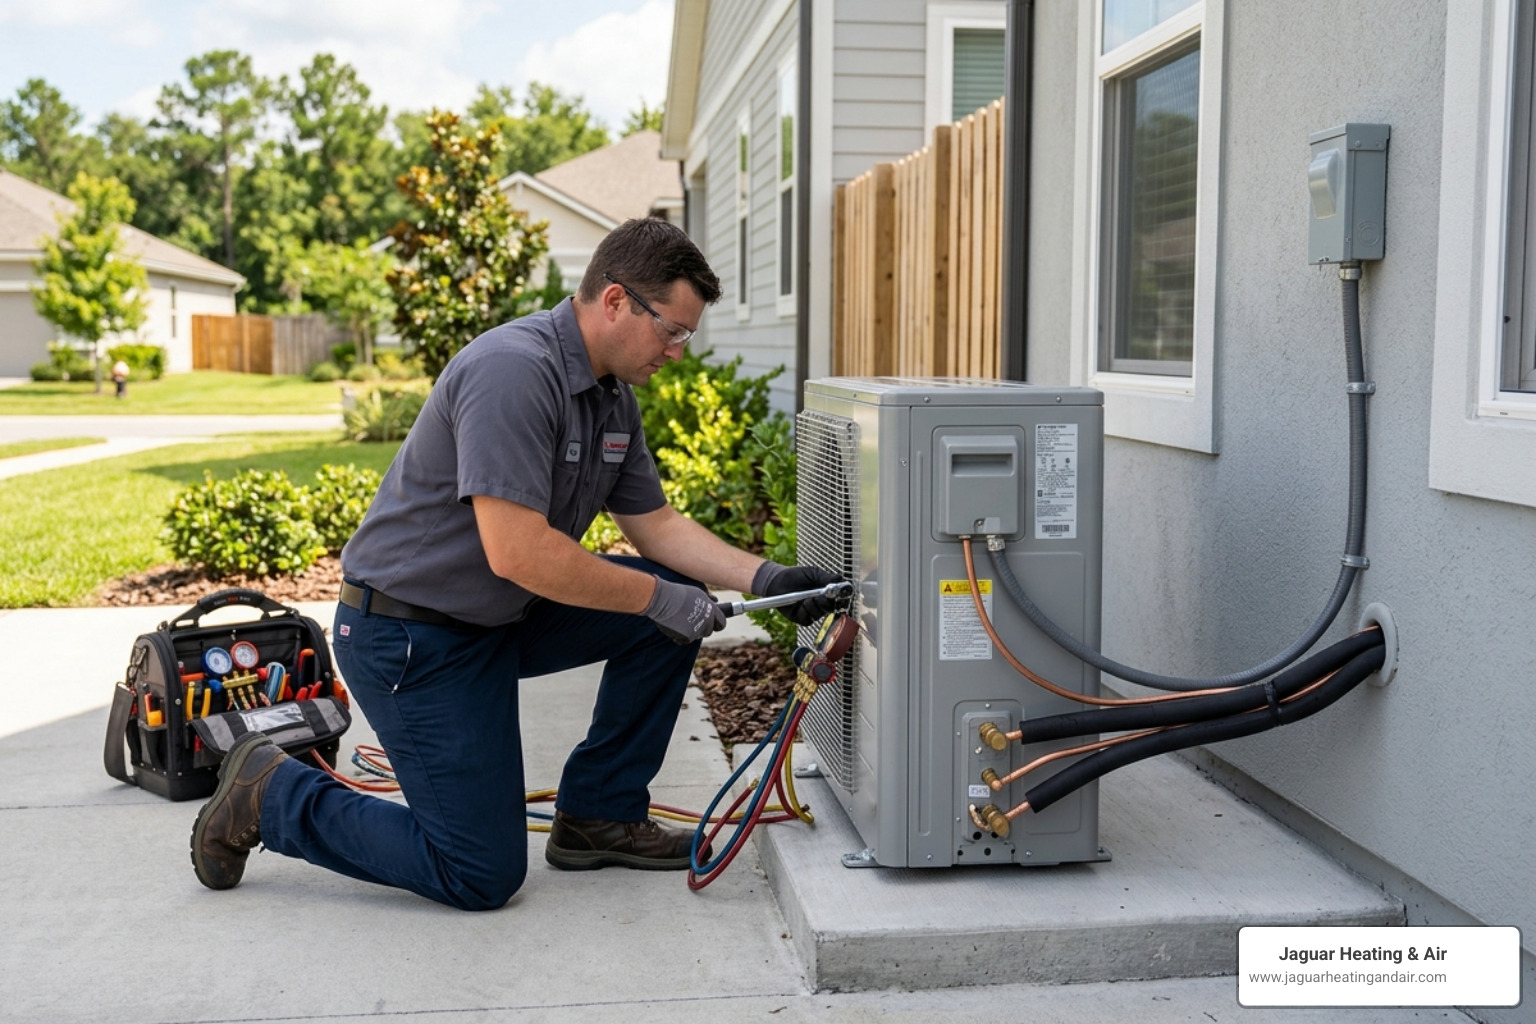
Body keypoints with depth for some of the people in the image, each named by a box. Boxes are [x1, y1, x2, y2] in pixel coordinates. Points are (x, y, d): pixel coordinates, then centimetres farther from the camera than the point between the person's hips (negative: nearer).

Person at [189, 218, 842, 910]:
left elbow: (655, 524, 11)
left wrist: (764, 578, -3)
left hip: (503, 615, 9)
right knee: (483, 875, -7)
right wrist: (658, 598, -22)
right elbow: (518, 552, -32)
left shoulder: (614, 395, 5)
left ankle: (599, 816, 11)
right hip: (410, 636, -9)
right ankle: (272, 795, 10)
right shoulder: (514, 369, -26)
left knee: (675, 595, -1)